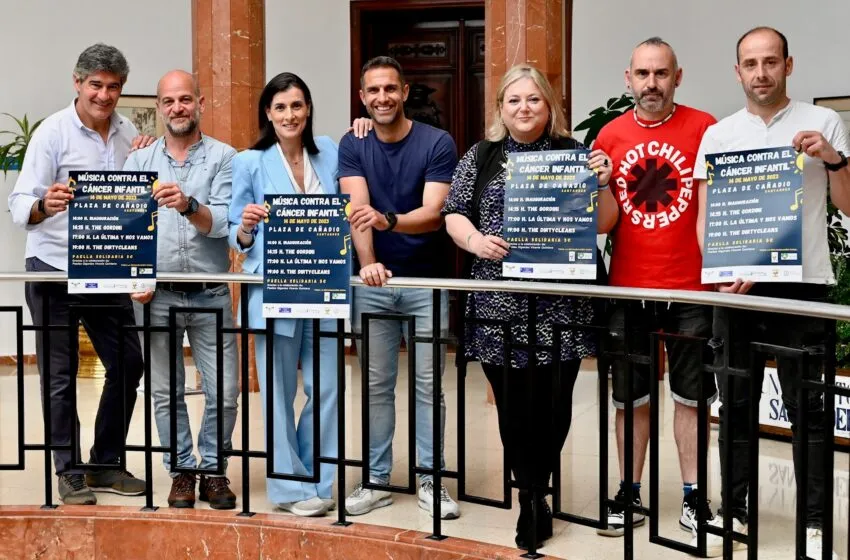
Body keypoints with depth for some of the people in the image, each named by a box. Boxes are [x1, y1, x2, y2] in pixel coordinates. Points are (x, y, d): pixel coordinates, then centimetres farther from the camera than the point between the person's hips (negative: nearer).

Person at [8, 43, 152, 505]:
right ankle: (69, 473, 14)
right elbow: (19, 206, -15)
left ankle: (105, 463, 21)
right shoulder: (53, 133, -10)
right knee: (60, 374, 2)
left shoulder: (128, 134, 5)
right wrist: (43, 206, -38)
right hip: (54, 267, -5)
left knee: (128, 362, 7)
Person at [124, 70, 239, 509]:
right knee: (166, 391, 8)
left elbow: (223, 223, -10)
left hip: (212, 294, -1)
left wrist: (188, 205, -29)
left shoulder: (223, 158, 1)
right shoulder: (139, 161, 8)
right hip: (156, 294, 2)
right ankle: (181, 471, 22)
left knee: (223, 391, 0)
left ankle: (213, 469, 18)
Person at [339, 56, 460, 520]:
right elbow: (357, 209, -13)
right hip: (372, 281, 2)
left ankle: (430, 478, 13)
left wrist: (387, 219, -36)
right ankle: (377, 479, 17)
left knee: (427, 383, 3)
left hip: (426, 280, -2)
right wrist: (367, 263, -29)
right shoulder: (353, 146, 1)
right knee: (376, 385, 8)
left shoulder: (437, 143, -6)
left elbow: (433, 213, -17)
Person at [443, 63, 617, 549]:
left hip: (560, 300, -1)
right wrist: (474, 241, -9)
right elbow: (454, 212, 10)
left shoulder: (573, 153, 6)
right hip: (499, 300, 1)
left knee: (552, 402, 0)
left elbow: (603, 225, 5)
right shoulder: (481, 157, 10)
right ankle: (535, 497, 16)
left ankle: (533, 491, 20)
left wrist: (601, 184, -13)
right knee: (513, 403, 1)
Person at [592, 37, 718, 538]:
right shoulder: (610, 136, 5)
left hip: (690, 287, -2)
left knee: (691, 394, 8)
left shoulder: (704, 128, -3)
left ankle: (693, 496, 18)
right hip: (628, 287, 3)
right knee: (630, 396, 10)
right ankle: (629, 495, 21)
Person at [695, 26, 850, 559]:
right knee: (736, 404, 7)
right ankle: (734, 511, 18)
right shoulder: (719, 134, 9)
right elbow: (705, 217, 7)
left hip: (802, 284, -2)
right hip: (736, 285, 2)